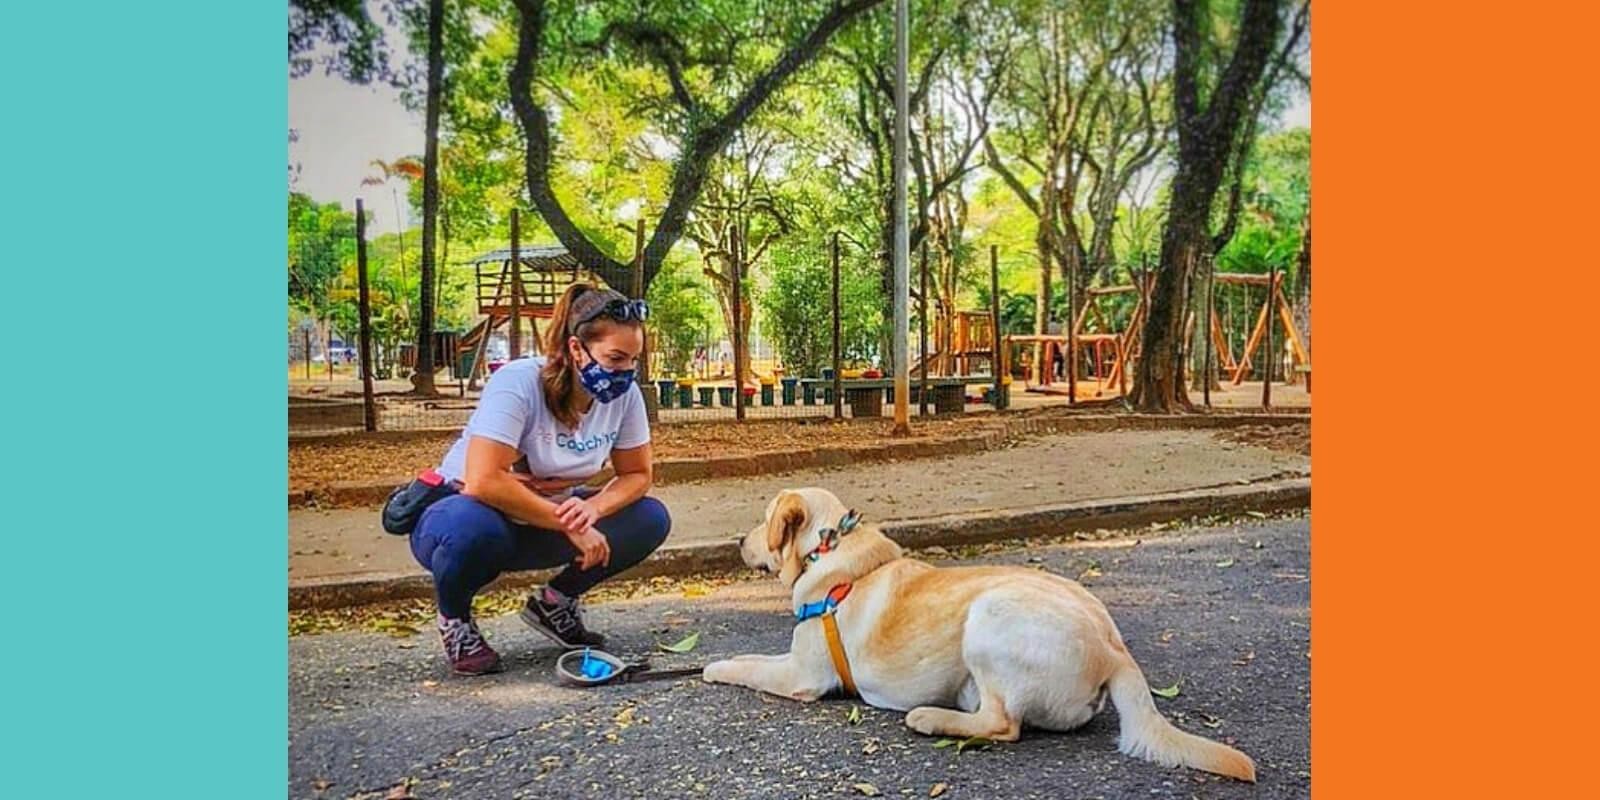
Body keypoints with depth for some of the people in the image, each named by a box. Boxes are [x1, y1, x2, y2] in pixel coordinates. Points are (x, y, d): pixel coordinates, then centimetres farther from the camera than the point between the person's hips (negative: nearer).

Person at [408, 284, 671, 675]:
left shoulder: (625, 394, -12)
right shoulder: (519, 384, -28)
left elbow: (637, 475, -4)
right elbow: (483, 482, -36)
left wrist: (593, 508, -25)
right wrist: (569, 524, -32)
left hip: (547, 518, 5)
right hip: (463, 510, -5)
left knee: (651, 519, -14)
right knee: (472, 526, -40)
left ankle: (555, 602, 8)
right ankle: (454, 617, -6)